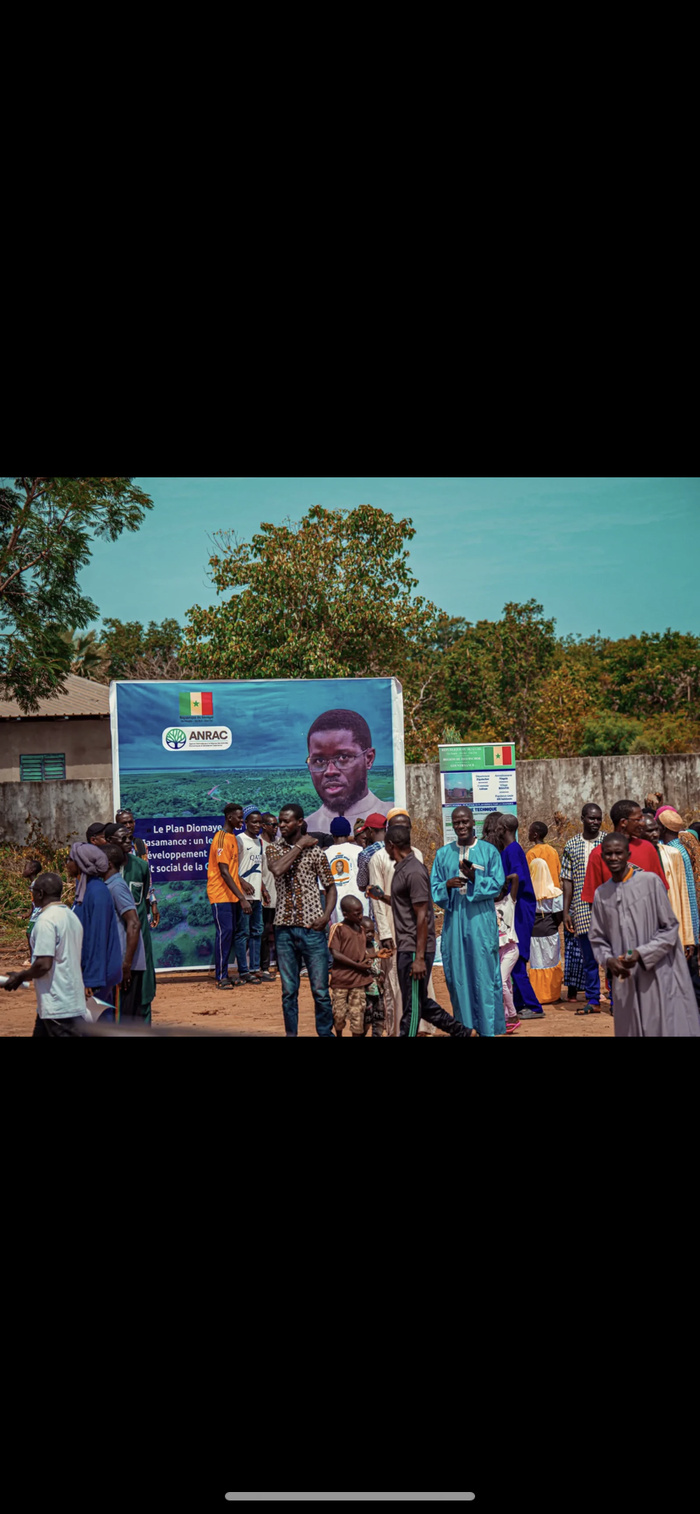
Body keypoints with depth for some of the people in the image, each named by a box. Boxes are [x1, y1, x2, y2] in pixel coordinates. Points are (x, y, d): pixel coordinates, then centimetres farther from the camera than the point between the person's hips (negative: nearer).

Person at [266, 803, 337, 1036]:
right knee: (288, 990, 8)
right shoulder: (274, 849, 6)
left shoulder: (315, 851, 1)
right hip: (284, 929, 2)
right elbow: (277, 869, -16)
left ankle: (326, 1032, 11)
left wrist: (326, 915, -9)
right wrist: (299, 846, -10)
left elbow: (330, 886, 5)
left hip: (311, 928, -2)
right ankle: (291, 1032, 18)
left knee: (320, 989, 0)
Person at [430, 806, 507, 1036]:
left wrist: (474, 878, -19)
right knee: (458, 974, 5)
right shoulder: (443, 854, 10)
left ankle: (488, 1028, 4)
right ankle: (464, 1024, 15)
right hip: (453, 920, 3)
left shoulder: (489, 851, 2)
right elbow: (434, 887, 7)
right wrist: (447, 885, -13)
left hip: (481, 921, -2)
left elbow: (498, 885, -4)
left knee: (484, 974, -2)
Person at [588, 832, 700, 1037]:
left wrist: (642, 954, -15)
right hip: (626, 979, 4)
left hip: (659, 976, -4)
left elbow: (670, 928, -5)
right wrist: (608, 959, -7)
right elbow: (597, 938, 12)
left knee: (666, 1028, -2)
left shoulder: (650, 881, -7)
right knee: (630, 1030, 8)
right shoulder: (601, 893, 6)